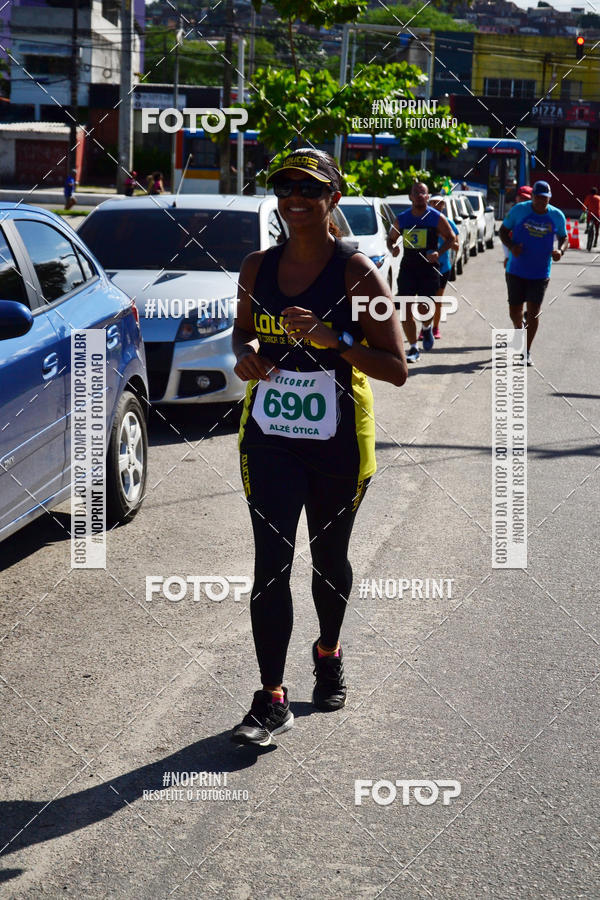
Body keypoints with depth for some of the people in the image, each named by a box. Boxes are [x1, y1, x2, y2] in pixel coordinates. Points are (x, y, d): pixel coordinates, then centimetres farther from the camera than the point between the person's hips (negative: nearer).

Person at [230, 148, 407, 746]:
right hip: (268, 436, 2)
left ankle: (328, 654, 42)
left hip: (338, 443, -2)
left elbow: (397, 369, -13)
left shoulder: (357, 273, -11)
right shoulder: (258, 268, 1)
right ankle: (272, 699, -2)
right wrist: (246, 352, -6)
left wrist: (332, 339, -27)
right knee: (271, 563, -6)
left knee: (329, 557, 16)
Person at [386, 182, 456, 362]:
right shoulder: (401, 219, 5)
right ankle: (413, 348, 8)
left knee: (424, 308, -9)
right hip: (407, 267, 3)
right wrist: (393, 249, -7)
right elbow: (391, 239, 16)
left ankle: (427, 328, 28)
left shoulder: (437, 218, -3)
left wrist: (438, 253, -13)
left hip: (428, 268, -3)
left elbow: (451, 238, 4)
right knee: (406, 308, -4)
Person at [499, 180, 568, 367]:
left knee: (533, 311, -5)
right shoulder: (519, 210, -7)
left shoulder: (557, 216, -1)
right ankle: (519, 330, 43)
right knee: (514, 310, 7)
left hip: (540, 273, 0)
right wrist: (511, 246, -18)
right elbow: (503, 231, 2)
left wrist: (560, 250, -11)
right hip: (516, 270, 0)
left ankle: (526, 352, 5)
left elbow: (564, 237, 13)